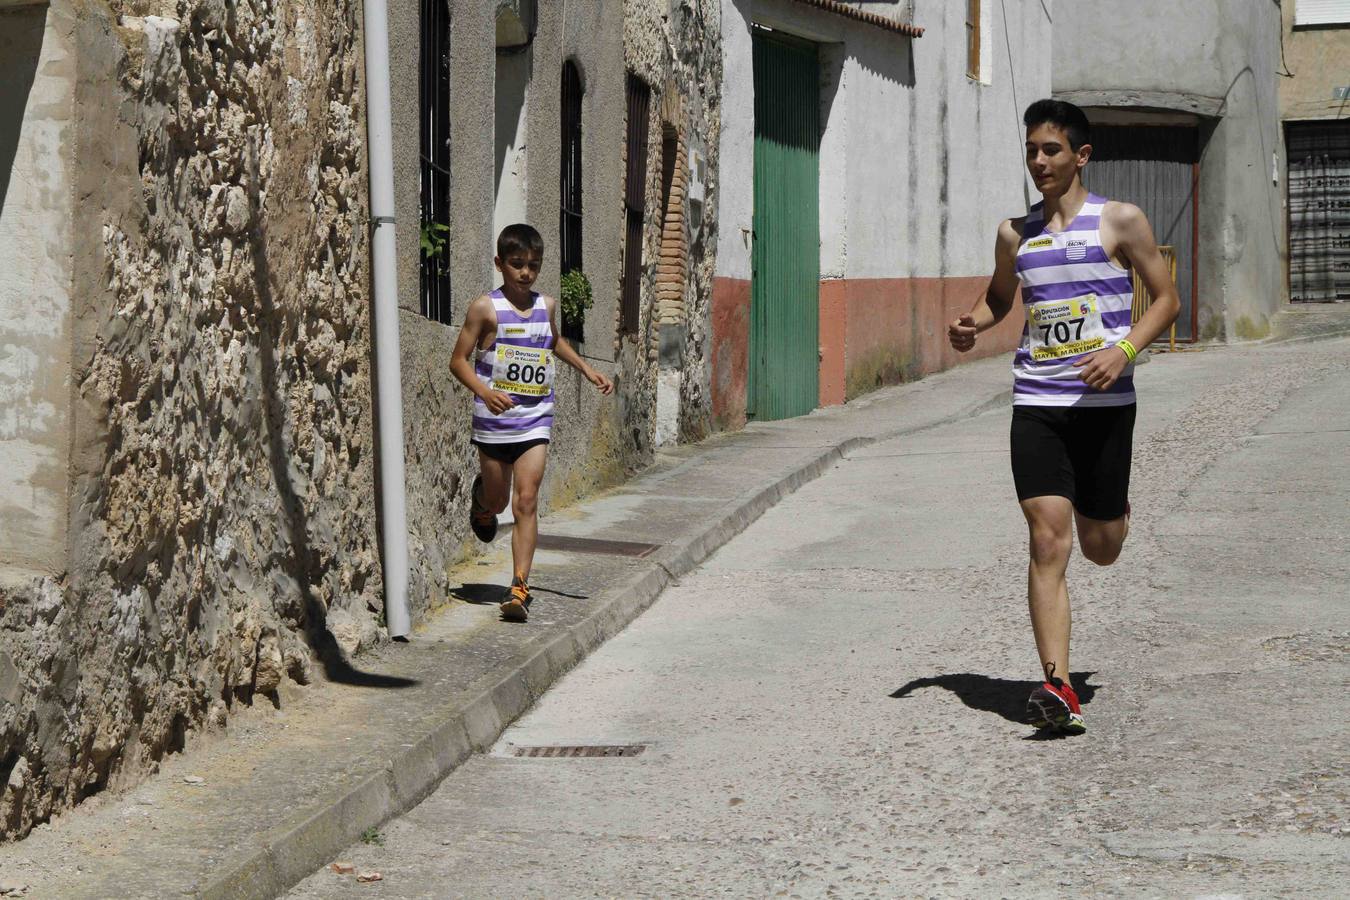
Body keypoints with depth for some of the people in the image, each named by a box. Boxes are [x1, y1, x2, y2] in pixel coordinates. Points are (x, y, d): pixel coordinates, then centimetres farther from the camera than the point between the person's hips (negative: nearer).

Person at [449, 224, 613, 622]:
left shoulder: (547, 306, 6)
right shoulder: (486, 309, -8)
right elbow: (459, 359, -7)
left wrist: (586, 369, 21)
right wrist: (485, 392, -22)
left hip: (535, 419, 2)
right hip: (494, 420, -2)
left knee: (526, 501, -9)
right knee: (498, 501, 13)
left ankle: (520, 588, -10)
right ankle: (481, 498, 52)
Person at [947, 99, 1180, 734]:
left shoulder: (1120, 222, 0)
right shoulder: (1015, 234, 11)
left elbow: (1167, 298, 3)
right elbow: (999, 297, 27)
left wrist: (1124, 351, -14)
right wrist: (972, 324, 4)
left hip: (1105, 403, -2)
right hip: (1036, 403, 2)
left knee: (1101, 549, 10)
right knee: (1047, 544, -11)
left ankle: (1114, 507, 50)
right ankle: (1058, 688, -16)